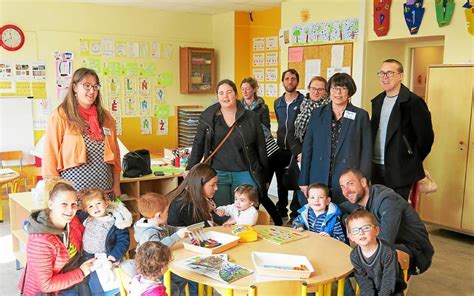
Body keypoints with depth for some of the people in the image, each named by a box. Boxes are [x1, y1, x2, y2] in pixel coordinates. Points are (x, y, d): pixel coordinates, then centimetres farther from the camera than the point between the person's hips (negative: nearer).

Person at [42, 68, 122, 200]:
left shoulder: (106, 117, 10)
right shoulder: (60, 116, -4)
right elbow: (50, 155, -6)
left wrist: (116, 185, 9)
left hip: (105, 190, 4)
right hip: (74, 190, -4)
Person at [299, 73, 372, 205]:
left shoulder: (361, 116, 4)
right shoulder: (318, 114, 9)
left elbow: (366, 151, 2)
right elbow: (307, 148, 8)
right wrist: (304, 181, 3)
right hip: (319, 180, 2)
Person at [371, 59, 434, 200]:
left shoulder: (414, 102, -11)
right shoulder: (377, 101, 11)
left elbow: (425, 136, -11)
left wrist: (412, 162, -5)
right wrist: (371, 159, 10)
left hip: (399, 170, -6)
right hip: (376, 166, 6)